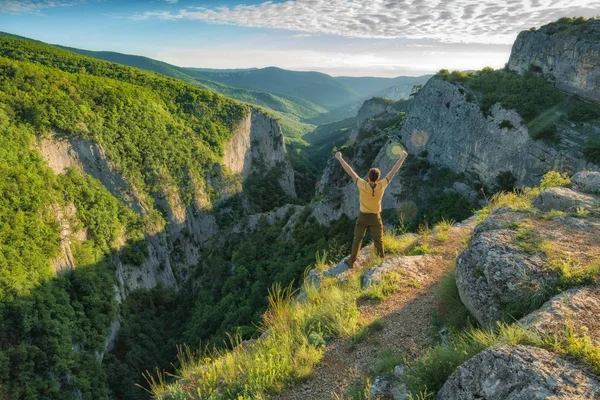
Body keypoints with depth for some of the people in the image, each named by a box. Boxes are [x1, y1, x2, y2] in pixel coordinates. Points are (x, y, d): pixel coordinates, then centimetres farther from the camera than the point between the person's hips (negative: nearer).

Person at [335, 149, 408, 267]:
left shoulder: (363, 185, -27)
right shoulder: (382, 186, -24)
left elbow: (350, 172, -21)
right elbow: (393, 171, -14)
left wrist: (340, 158, -14)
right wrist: (402, 157, -3)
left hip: (363, 217, 0)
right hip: (375, 218, 1)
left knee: (357, 239, 14)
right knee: (378, 239, 19)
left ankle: (352, 262, 24)